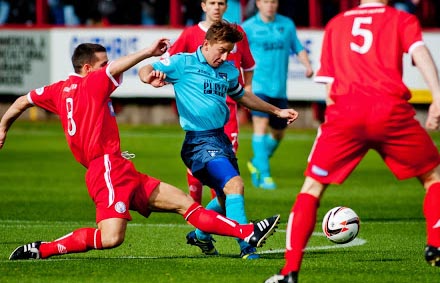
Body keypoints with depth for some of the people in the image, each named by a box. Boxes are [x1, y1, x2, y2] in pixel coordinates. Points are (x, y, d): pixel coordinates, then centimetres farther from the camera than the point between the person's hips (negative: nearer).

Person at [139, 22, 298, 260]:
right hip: (199, 141, -8)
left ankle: (200, 234, 40)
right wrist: (150, 77, -34)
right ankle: (246, 247, -24)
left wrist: (277, 111, 31)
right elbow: (146, 70, -9)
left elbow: (241, 96, 30)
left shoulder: (228, 70, 13)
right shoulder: (183, 63, -5)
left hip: (221, 139, 8)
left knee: (227, 197, 15)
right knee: (234, 184, -22)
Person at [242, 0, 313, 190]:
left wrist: (307, 65, -4)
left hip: (279, 89, 5)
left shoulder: (287, 24, 9)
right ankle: (264, 175, -21)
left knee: (278, 133, 13)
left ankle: (257, 163, 38)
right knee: (261, 124, -21)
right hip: (258, 86, -5)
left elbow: (298, 48, 14)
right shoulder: (248, 27, -1)